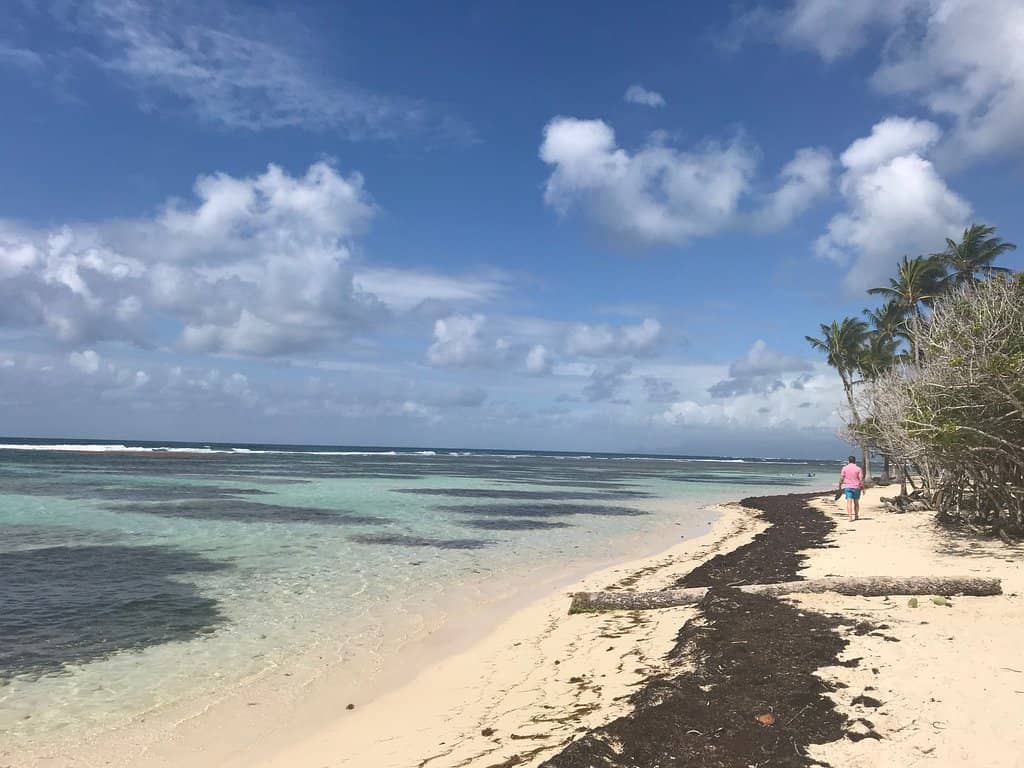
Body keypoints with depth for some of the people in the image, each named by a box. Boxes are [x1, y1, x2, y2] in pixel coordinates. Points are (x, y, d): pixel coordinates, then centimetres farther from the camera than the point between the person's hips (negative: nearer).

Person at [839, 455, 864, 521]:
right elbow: (861, 479, -5)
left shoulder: (844, 468, 0)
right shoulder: (858, 469, -1)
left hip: (847, 487, -1)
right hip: (856, 487, 1)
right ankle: (856, 516, 25)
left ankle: (850, 517, -15)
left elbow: (841, 478, -1)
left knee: (849, 502, -6)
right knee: (856, 502, 15)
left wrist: (840, 487, 8)